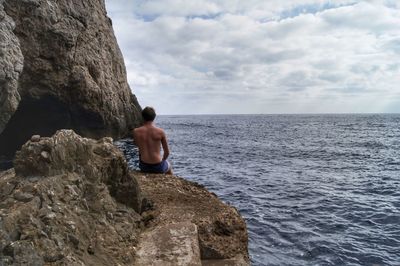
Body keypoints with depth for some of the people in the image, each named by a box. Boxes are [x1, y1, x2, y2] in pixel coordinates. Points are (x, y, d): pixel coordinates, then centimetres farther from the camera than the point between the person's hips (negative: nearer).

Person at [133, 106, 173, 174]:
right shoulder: (160, 132, -14)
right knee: (169, 166, 35)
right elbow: (167, 152, -2)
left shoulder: (136, 132, -9)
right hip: (158, 167, -2)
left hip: (143, 167, 2)